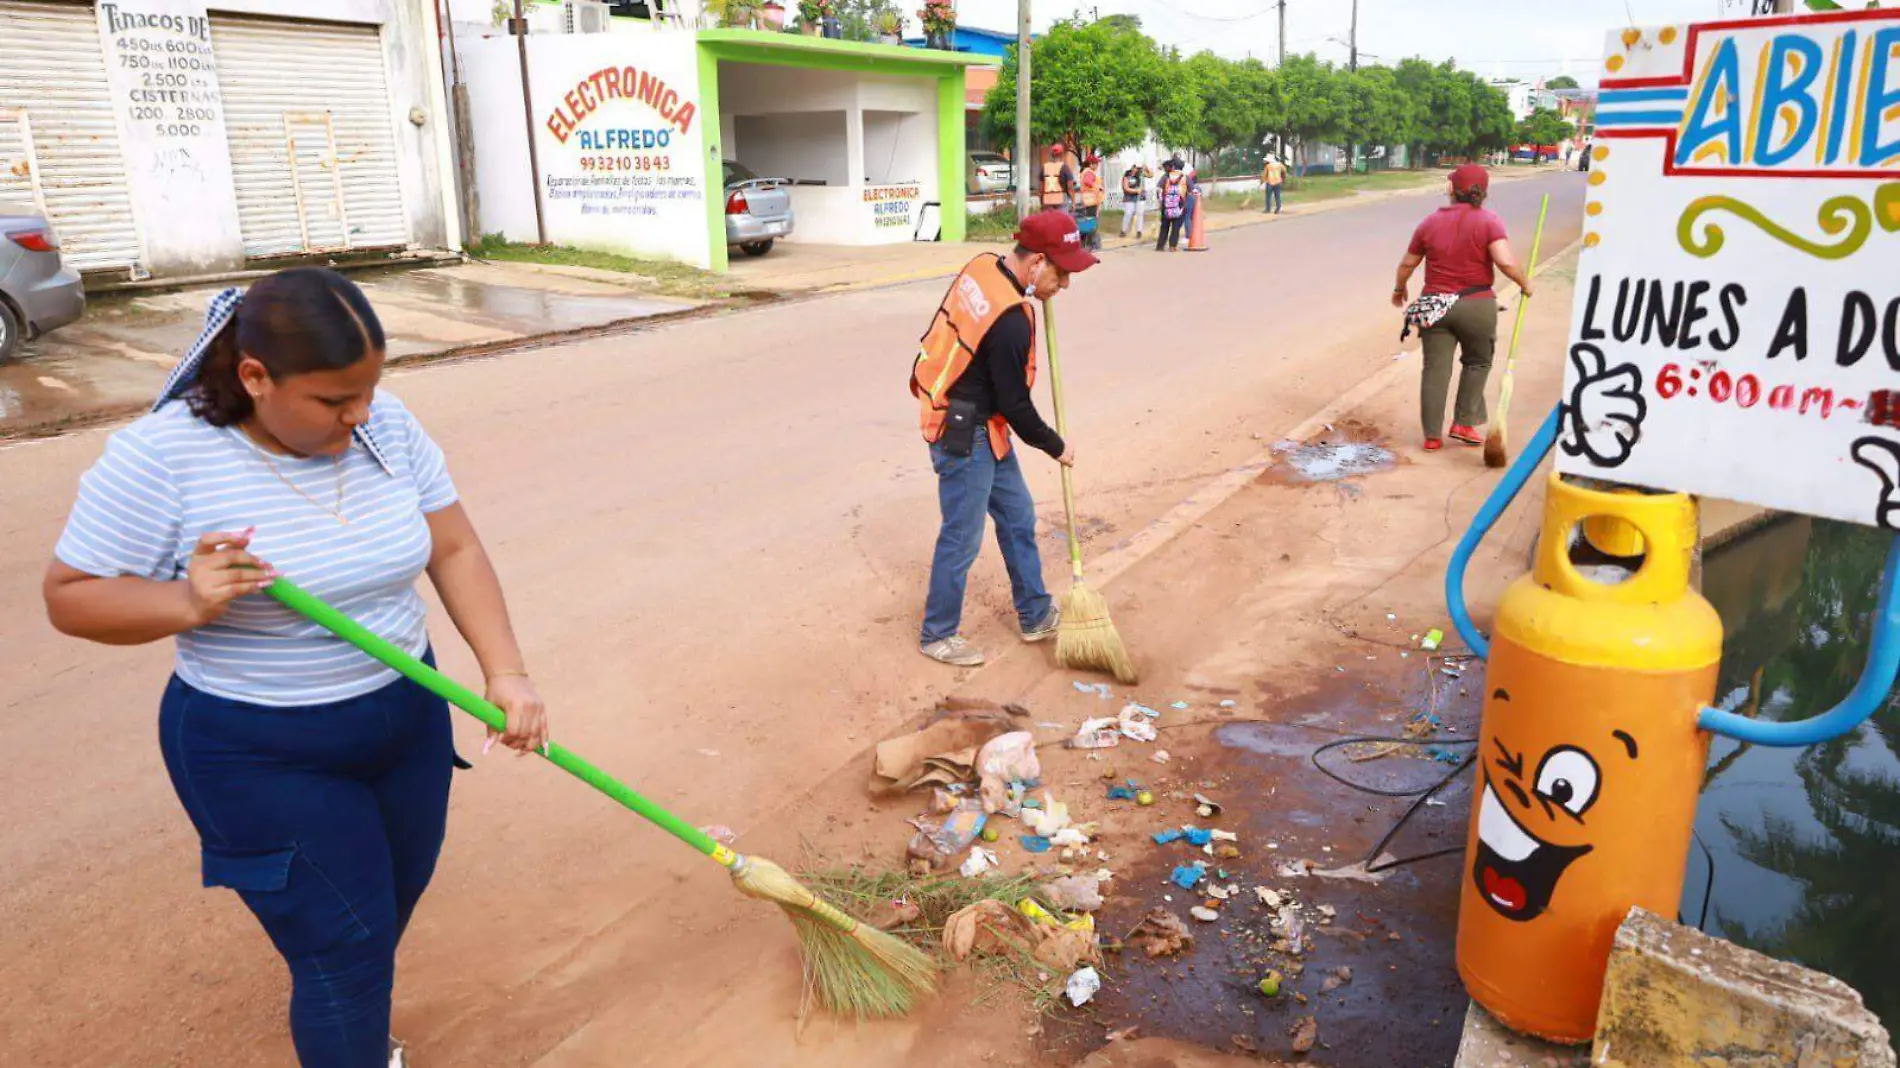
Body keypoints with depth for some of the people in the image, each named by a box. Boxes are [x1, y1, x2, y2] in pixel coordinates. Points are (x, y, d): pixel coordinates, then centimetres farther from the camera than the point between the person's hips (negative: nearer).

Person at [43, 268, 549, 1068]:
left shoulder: (385, 425, -9)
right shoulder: (161, 455, -21)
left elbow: (455, 550, -5)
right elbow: (71, 596, -12)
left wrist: (504, 672, -16)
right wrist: (188, 602, -32)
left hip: (408, 718, 6)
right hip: (260, 758, -5)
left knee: (396, 899, 23)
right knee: (344, 949, 1)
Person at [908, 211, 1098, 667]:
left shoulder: (984, 265, -3)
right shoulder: (1011, 321, -28)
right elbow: (1015, 405, -19)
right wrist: (1056, 446, -3)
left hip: (982, 427, 10)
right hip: (965, 436, -10)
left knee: (1018, 517, 19)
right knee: (962, 537, 3)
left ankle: (1036, 616, 33)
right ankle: (937, 634, 21)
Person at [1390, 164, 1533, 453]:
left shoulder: (1431, 222, 3)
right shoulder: (1489, 222, -7)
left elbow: (1407, 264, 10)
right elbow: (1505, 261, -19)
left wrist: (1399, 289, 27)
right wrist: (1525, 284, -2)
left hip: (1435, 305, 2)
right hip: (1477, 306, -2)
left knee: (1436, 369, 6)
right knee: (1477, 362, 19)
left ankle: (1432, 436, 7)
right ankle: (1464, 423, 15)